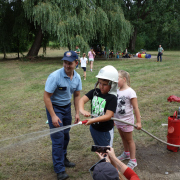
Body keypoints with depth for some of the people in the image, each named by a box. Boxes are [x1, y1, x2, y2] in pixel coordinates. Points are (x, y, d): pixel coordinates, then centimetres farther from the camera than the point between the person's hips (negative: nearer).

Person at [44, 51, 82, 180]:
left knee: (66, 135, 16)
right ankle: (59, 169, 4)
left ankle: (63, 159, 37)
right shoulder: (55, 76, -25)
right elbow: (46, 96, -22)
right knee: (58, 138, -7)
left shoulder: (77, 77, -5)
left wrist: (77, 113, 3)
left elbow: (77, 95, 7)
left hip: (67, 106, 6)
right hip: (54, 107, -6)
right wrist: (53, 116, -24)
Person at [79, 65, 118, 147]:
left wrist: (93, 120, -37)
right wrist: (82, 110, -33)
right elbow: (82, 99, -13)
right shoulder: (95, 92, -5)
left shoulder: (112, 98, -21)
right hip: (94, 128, 6)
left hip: (105, 131, -5)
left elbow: (108, 115, -26)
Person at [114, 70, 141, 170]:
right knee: (123, 138, 23)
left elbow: (135, 108, -19)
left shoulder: (130, 92, -21)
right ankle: (126, 153, 46)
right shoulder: (117, 91, -1)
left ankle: (133, 160, 21)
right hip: (118, 120, 6)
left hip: (127, 120, -6)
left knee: (129, 140, 7)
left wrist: (138, 122, -17)